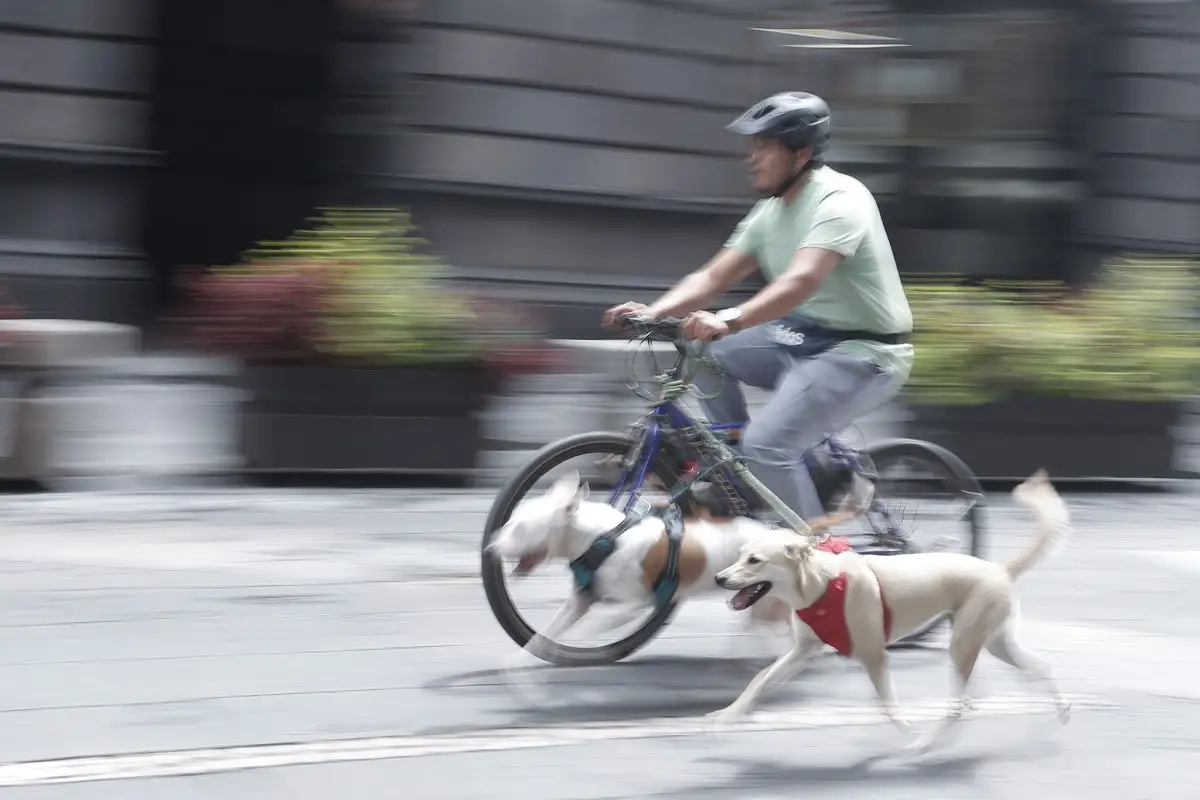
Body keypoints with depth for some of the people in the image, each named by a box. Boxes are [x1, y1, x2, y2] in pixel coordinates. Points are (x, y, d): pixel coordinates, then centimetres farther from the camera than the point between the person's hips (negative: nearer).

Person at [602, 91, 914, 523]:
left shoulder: (839, 200, -20)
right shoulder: (770, 212, 7)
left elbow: (802, 281, -35)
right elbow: (713, 276, 4)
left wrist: (727, 321, -48)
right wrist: (652, 311, -13)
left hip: (864, 353, -9)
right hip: (803, 337, 9)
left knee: (768, 443, -23)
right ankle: (741, 472, 5)